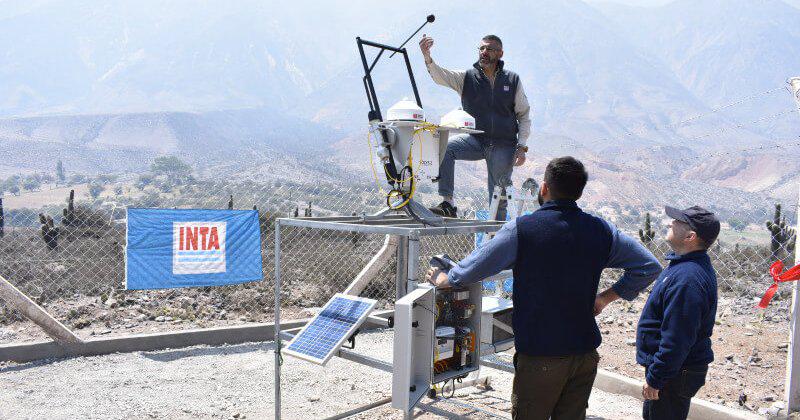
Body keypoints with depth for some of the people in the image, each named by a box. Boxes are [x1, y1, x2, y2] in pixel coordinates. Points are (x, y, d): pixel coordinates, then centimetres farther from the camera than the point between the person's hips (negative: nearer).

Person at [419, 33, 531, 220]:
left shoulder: (512, 80, 2)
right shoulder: (467, 77, 1)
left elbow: (524, 114, 7)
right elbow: (441, 76, -17)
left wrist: (522, 146, -3)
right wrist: (428, 58, -38)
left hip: (504, 145, 0)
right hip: (475, 140, 0)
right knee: (445, 148, -26)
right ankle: (448, 203, -21)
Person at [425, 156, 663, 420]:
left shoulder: (522, 228, -13)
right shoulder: (601, 230, -1)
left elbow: (475, 267, -8)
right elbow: (650, 267, 5)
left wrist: (445, 280, 12)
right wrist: (607, 297, 10)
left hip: (539, 355, -4)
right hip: (585, 353, 4)